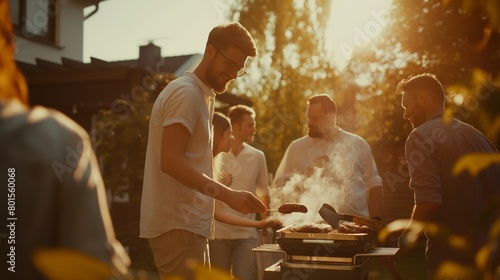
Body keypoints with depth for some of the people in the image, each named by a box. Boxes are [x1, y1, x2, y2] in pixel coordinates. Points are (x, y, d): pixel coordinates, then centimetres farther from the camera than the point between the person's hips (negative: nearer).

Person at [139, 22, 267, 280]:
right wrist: (227, 194, -29)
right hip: (177, 224, -10)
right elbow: (170, 161, -22)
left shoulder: (203, 95, 20)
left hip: (185, 222, 10)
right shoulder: (186, 92, -11)